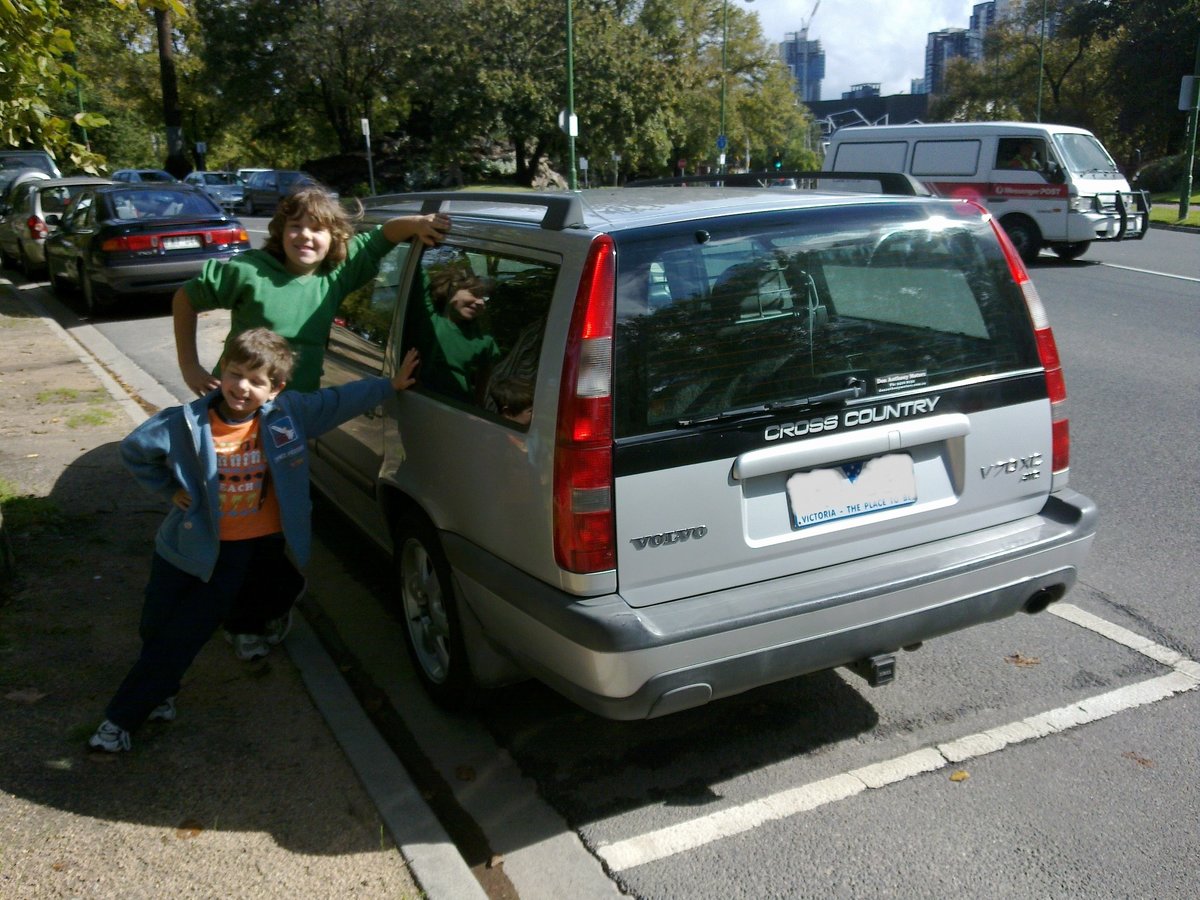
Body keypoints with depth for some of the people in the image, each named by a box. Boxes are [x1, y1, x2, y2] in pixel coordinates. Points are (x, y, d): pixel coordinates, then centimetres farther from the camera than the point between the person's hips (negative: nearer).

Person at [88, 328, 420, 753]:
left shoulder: (290, 413, -15)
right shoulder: (186, 423, -16)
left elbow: (340, 400, 0)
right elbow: (133, 450, 1)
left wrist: (392, 384, 1)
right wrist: (169, 489, -1)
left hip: (254, 549, -1)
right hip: (190, 544, 1)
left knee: (181, 636, 2)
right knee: (155, 627, 11)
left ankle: (124, 717, 19)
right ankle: (157, 693, 40)